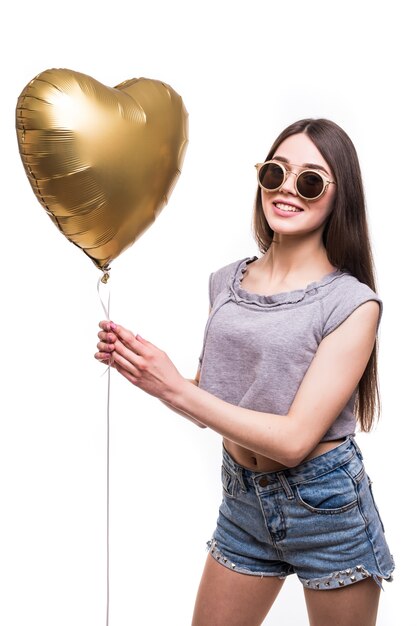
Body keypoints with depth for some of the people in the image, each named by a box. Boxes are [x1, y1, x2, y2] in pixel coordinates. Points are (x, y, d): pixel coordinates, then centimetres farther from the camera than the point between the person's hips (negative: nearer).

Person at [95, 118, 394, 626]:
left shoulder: (352, 302, -16)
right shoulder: (226, 283, -1)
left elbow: (294, 440, -21)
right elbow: (209, 406, 5)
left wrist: (173, 389, -24)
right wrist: (142, 366, -11)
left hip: (325, 506, -4)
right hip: (242, 501, 4)